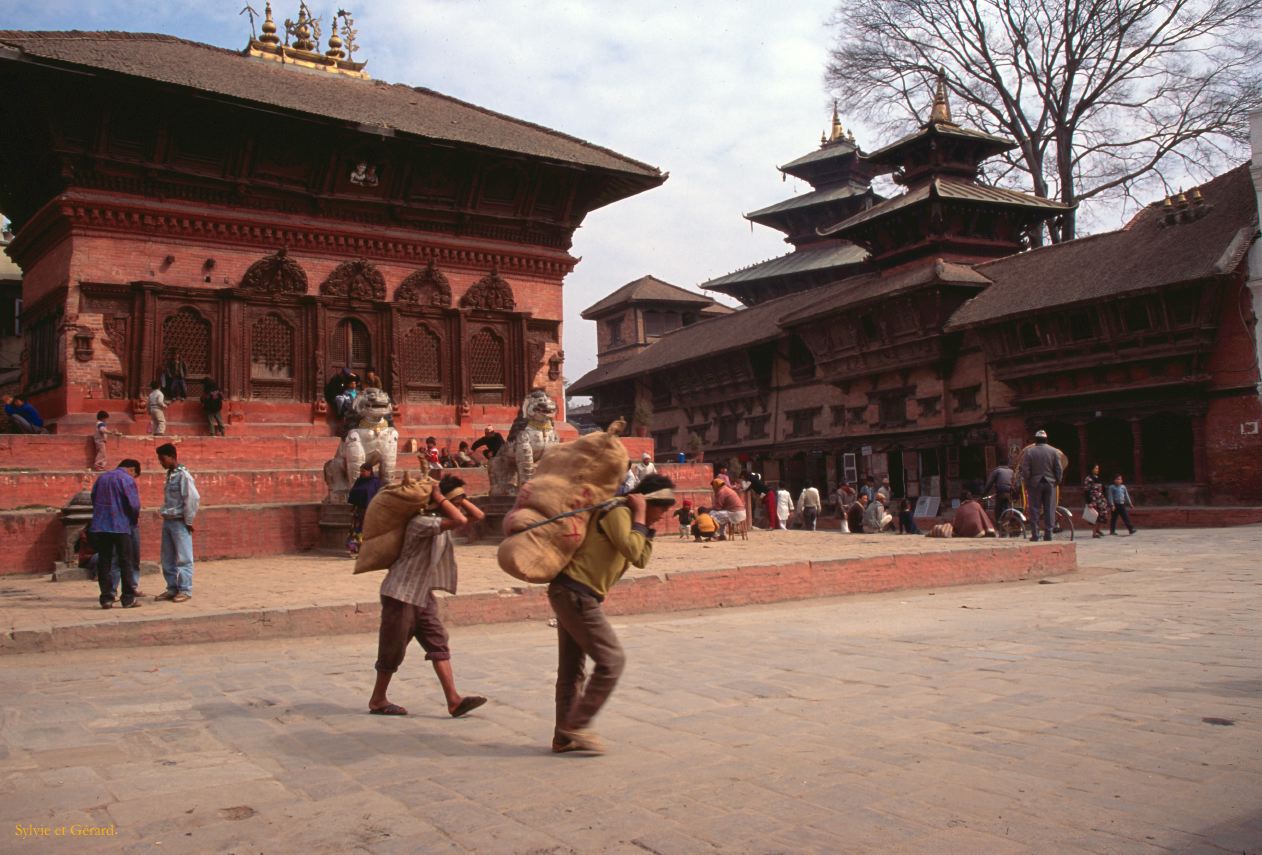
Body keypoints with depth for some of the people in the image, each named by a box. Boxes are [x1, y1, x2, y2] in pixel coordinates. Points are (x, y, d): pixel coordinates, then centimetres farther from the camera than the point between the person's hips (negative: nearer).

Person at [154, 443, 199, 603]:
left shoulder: (183, 475, -13)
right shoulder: (170, 475, 13)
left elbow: (193, 498, -17)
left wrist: (189, 521, -13)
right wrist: (163, 513, 12)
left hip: (180, 522, -9)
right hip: (168, 522, 9)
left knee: (183, 558, -3)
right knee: (167, 559, 11)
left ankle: (185, 590, 2)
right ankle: (172, 588, 19)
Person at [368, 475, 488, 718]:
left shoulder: (441, 519, 6)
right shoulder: (422, 522, -22)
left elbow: (478, 516, 8)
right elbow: (460, 520, -35)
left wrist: (459, 496, -2)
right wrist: (439, 497, -23)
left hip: (423, 595, 9)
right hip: (401, 594, -9)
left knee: (438, 644, -1)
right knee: (393, 650, 4)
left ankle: (453, 700, -4)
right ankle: (377, 700, 21)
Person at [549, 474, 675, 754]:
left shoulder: (626, 516, 19)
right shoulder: (618, 512, -12)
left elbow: (641, 560, 19)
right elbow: (633, 552, -23)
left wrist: (647, 527, 9)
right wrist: (640, 518, -13)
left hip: (568, 594, 11)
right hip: (576, 595, -11)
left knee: (571, 668, 14)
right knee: (611, 660, -7)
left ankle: (564, 736, 22)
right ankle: (576, 726, -2)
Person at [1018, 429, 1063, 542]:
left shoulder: (1029, 451, -4)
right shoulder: (1054, 451, 1)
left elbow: (1025, 470, -5)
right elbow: (1059, 469, 0)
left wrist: (1026, 485, 3)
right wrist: (1057, 482, 13)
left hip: (1035, 483, -1)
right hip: (1050, 483, 1)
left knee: (1034, 510, 2)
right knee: (1049, 510, 5)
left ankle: (1035, 535, 1)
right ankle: (1048, 535, 4)